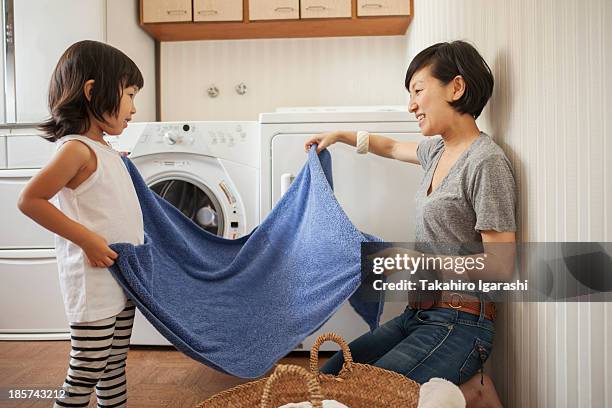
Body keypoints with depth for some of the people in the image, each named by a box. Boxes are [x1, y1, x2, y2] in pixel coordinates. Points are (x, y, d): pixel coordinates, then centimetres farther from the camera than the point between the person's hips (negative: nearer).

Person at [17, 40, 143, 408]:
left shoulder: (104, 149, 11)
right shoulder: (76, 148, -16)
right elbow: (30, 200, -19)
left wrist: (119, 164, 13)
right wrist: (86, 239, -22)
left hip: (121, 278, 9)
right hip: (94, 284, -9)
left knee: (115, 368, 20)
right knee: (84, 378, 2)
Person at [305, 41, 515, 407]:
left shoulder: (487, 162, -17)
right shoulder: (438, 150, 9)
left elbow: (501, 267, -18)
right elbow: (393, 147, 31)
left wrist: (420, 262, -18)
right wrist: (339, 136, 35)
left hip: (459, 323, -8)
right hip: (419, 313, 8)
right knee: (329, 376, 6)